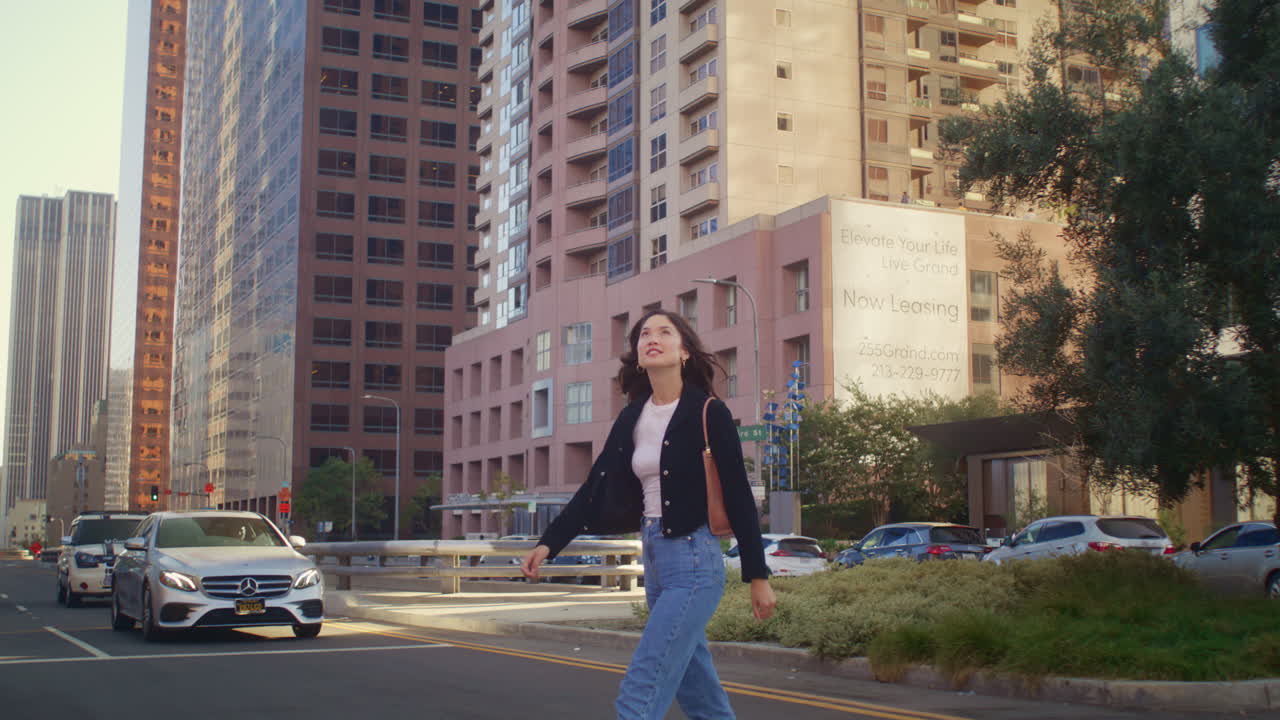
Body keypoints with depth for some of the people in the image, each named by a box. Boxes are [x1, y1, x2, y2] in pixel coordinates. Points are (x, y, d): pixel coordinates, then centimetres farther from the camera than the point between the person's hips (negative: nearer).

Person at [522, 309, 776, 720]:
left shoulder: (708, 412, -9)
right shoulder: (632, 417, 8)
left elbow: (738, 496, -8)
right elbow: (597, 487, 11)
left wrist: (758, 576, -8)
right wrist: (549, 543, 3)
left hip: (694, 562, -7)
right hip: (654, 559, 7)